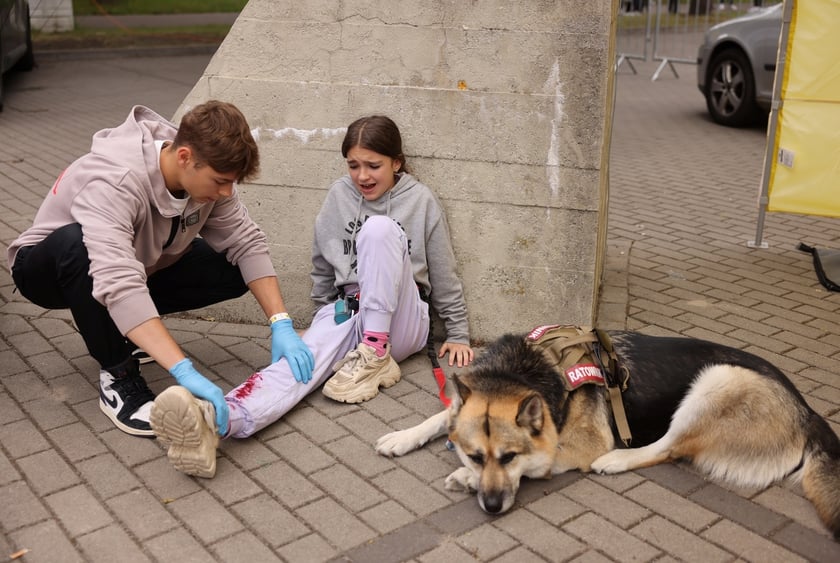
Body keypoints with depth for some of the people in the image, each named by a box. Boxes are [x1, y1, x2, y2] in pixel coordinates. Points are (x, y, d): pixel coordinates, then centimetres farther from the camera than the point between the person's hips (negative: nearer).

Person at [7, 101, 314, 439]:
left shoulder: (204, 172, -19)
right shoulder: (113, 181, -39)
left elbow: (246, 243, -17)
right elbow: (118, 283, -51)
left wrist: (281, 324, -28)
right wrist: (185, 372, -57)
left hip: (139, 266, 6)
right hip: (55, 268, -5)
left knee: (235, 272, -14)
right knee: (76, 241, -41)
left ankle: (128, 327, 4)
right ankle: (117, 375, -20)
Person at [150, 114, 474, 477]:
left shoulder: (420, 201, -1)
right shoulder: (339, 195, 6)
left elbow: (444, 278, 6)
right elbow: (322, 268, 16)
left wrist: (458, 336, 7)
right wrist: (323, 320, 19)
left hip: (398, 322, -2)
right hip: (345, 312, 2)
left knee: (380, 228, -27)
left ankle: (375, 356, -27)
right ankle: (212, 422, -62)